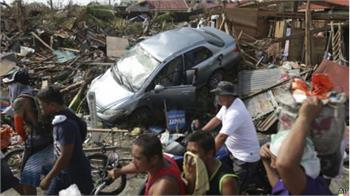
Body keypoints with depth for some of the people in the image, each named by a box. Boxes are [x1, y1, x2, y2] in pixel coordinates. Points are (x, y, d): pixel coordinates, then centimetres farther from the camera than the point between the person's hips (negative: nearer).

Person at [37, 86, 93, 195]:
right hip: (63, 171, 9)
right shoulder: (60, 117, -1)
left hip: (77, 174, -9)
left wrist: (48, 178, -19)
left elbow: (65, 157, -28)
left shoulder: (66, 124, -30)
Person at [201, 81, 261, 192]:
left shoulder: (235, 113, -31)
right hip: (235, 153, 9)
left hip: (246, 158, -9)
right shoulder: (228, 104, -1)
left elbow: (221, 137, -34)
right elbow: (216, 120, 12)